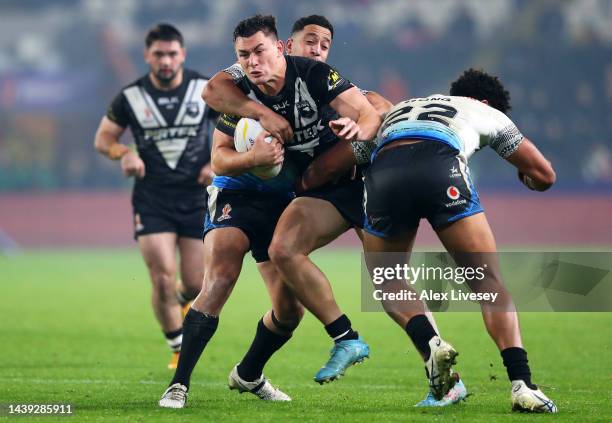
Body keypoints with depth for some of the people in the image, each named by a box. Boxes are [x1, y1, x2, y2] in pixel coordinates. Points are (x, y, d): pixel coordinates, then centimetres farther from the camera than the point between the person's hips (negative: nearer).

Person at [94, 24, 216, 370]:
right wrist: (123, 153, -13)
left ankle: (181, 300, 39)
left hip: (197, 197, 0)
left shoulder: (207, 90, -3)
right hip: (152, 201, 0)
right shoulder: (131, 97, -2)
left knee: (195, 285, 0)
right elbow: (104, 138, 9)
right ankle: (179, 350, 8)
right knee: (163, 279, -12)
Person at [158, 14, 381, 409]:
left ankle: (249, 375, 31)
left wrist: (357, 131, -42)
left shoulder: (312, 75, -15)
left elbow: (370, 114, -19)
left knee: (290, 309, 3)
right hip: (239, 194, -3)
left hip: (287, 199, 3)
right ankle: (179, 384, -23)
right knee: (220, 279, -25)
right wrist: (253, 157, -32)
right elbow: (219, 159, -11)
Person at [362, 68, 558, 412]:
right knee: (490, 283, 8)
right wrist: (528, 178, 60)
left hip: (383, 173, 2)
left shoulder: (398, 110, 43)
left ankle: (431, 347, 2)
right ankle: (522, 386, -5)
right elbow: (544, 176, 38)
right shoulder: (487, 112, 35)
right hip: (441, 169, -2)